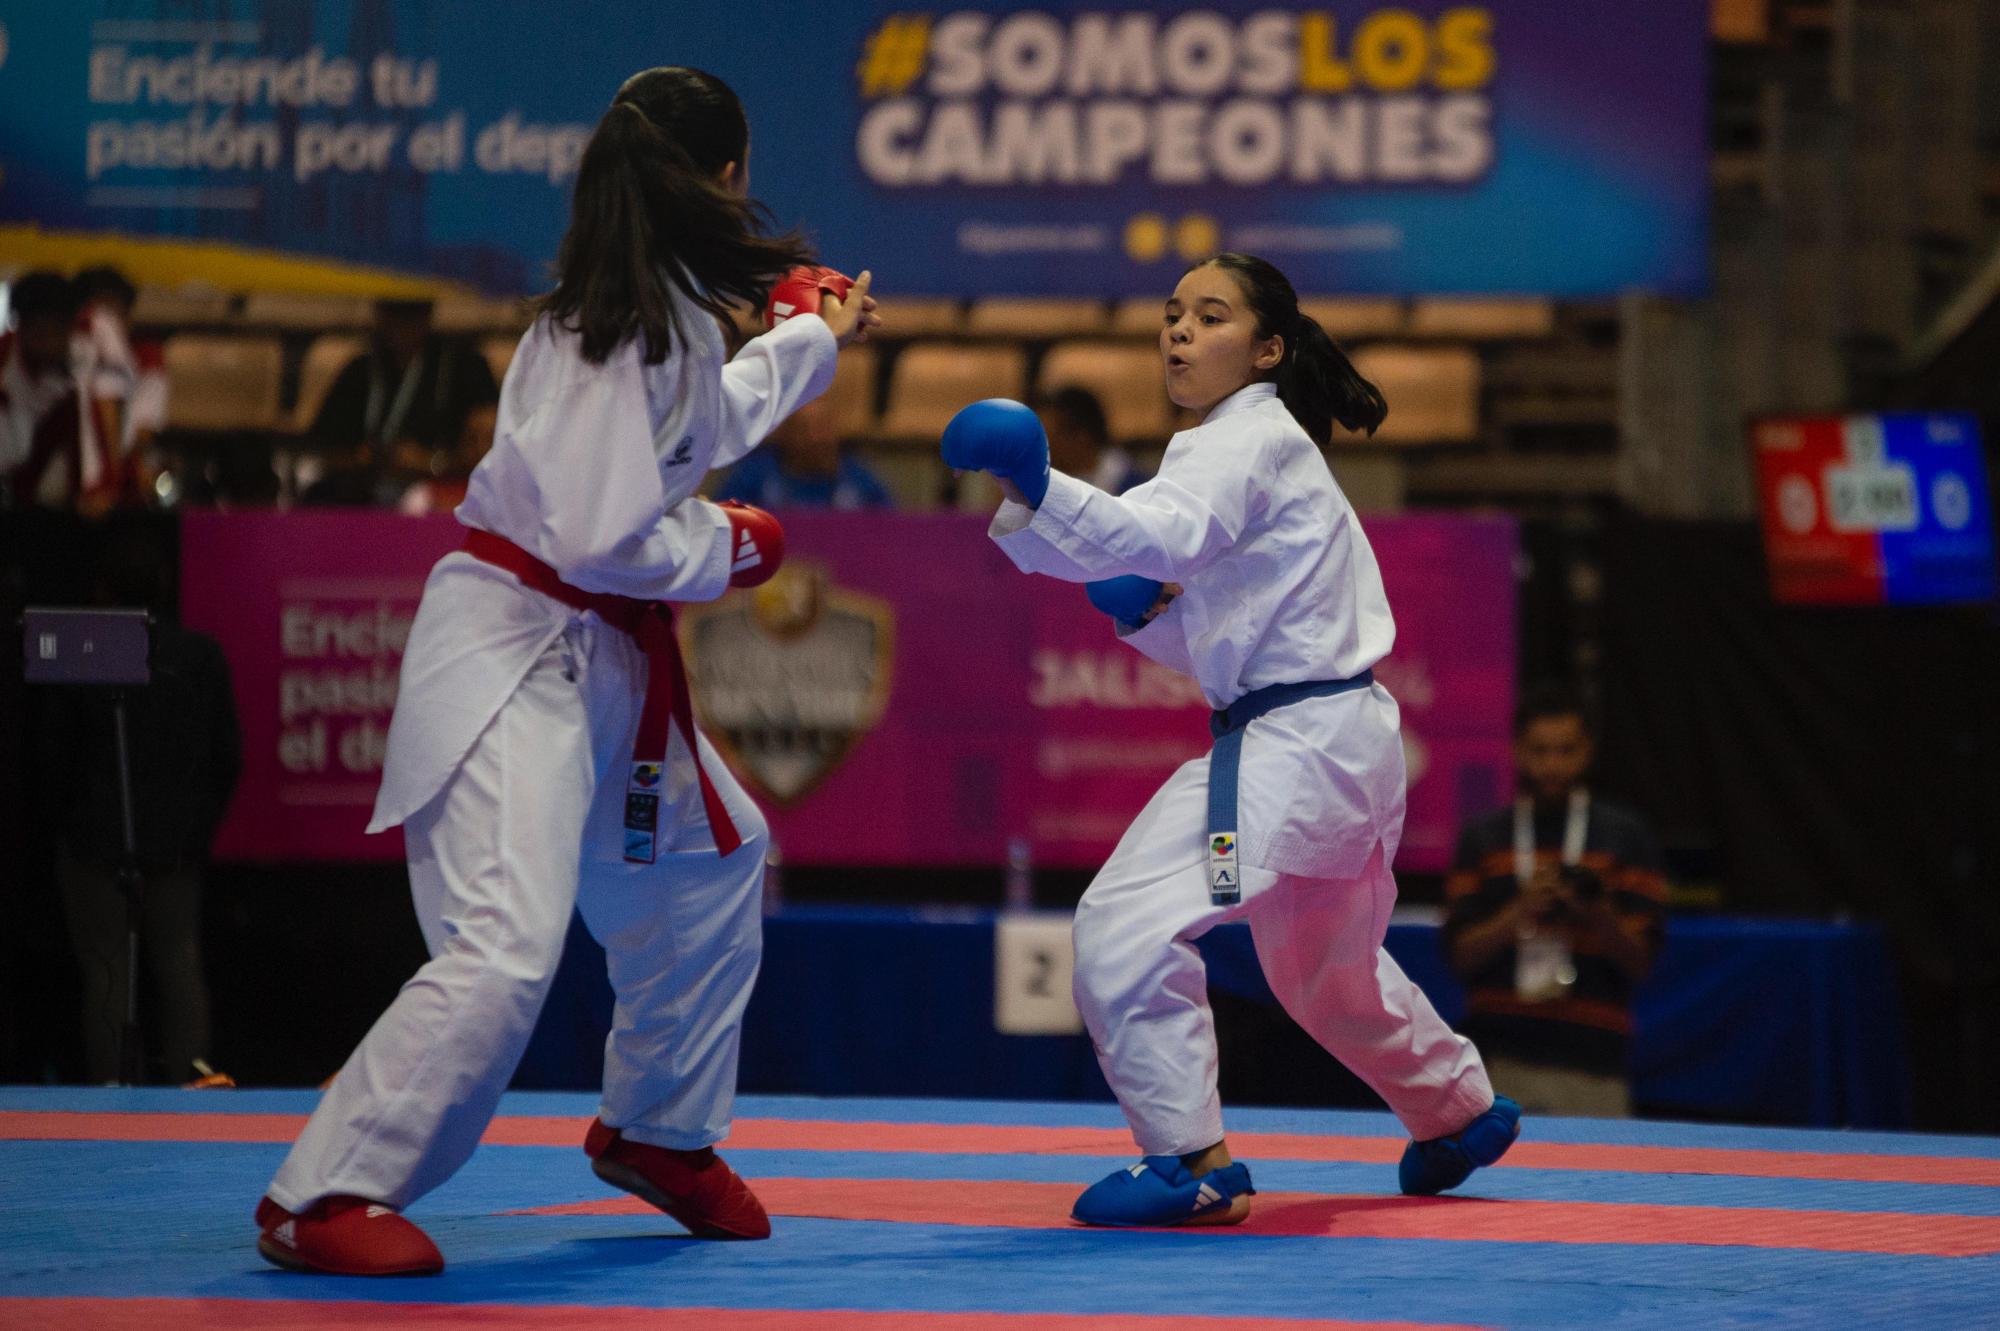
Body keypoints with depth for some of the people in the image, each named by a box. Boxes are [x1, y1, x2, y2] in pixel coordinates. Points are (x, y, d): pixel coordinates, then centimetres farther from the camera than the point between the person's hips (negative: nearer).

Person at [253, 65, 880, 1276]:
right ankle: (321, 1199, -16)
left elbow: (706, 415, 35)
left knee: (713, 856, 26)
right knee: (505, 947, -22)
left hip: (601, 657, 11)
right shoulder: (611, 334, -22)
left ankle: (658, 1132, 41)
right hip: (513, 651, -11)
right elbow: (602, 539, -28)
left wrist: (818, 341, 51)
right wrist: (722, 553, -9)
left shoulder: (667, 313, 10)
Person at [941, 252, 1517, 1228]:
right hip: (1340, 744, 11)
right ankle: (1462, 1114, 48)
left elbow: (1169, 532, -33)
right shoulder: (1247, 449, 20)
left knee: (1126, 922, -19)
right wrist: (1145, 612, 7)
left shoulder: (1253, 438, -11)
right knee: (1324, 970, 29)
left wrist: (1037, 495, -47)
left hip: (1295, 747, -11)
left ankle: (1192, 1162, -16)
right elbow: (1214, 645, 25)